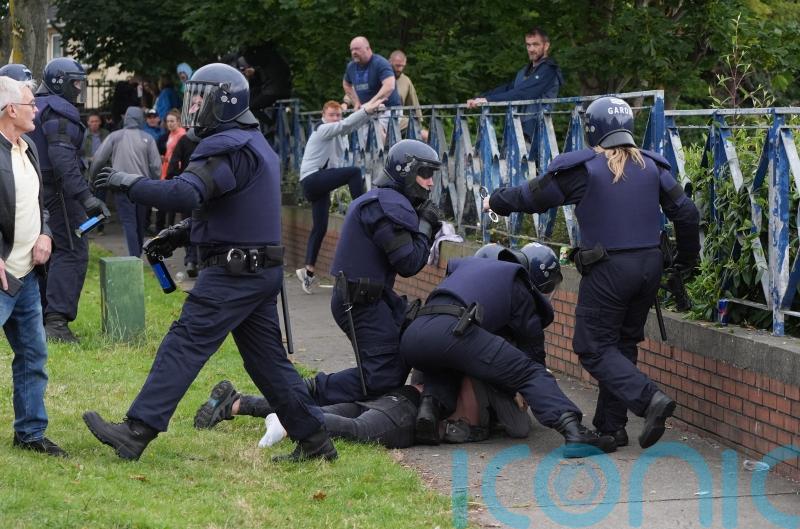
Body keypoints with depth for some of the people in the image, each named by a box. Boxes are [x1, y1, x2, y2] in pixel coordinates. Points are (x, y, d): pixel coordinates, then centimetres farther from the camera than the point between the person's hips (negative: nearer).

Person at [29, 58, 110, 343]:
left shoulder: (37, 107, 16)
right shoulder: (58, 111, -14)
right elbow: (62, 158, -26)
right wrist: (85, 196, -32)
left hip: (36, 189, 10)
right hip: (59, 191, -10)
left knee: (47, 251, 16)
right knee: (71, 252, -11)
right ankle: (57, 320, -18)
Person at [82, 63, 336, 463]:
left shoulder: (228, 147, -15)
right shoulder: (255, 145, 18)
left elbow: (185, 193, -29)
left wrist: (129, 183, -18)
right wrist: (179, 234, 16)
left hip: (234, 272, -10)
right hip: (263, 269, 10)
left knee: (184, 345, -10)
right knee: (267, 358, 13)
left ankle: (136, 433, -13)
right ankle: (314, 440, 15)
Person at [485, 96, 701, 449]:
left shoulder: (582, 168, -6)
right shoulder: (652, 166, 7)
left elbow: (532, 196, 4)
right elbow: (686, 213, 7)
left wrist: (495, 202, 24)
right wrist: (687, 261, 22)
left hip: (607, 269, -6)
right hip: (650, 265, 6)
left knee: (594, 348, 2)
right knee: (623, 343, 17)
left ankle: (649, 398, -19)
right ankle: (611, 424, 17)